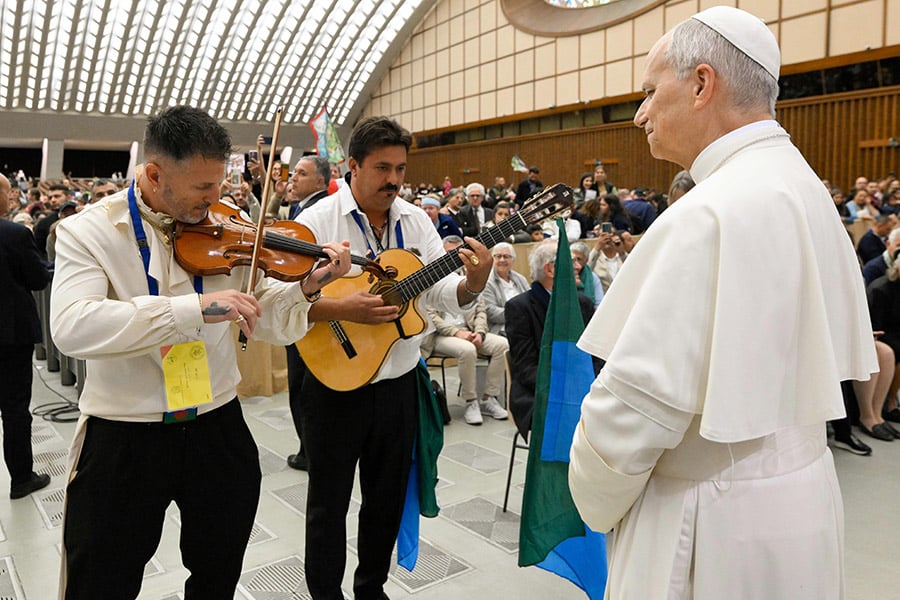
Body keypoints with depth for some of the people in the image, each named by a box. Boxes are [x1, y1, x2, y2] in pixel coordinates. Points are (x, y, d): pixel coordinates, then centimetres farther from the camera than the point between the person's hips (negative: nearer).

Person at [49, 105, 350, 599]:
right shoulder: (87, 231, -10)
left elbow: (264, 321, 2)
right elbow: (70, 328, -27)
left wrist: (306, 286, -18)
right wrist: (195, 307, -36)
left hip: (217, 427, 3)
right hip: (123, 440, -2)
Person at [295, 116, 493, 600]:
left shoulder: (416, 222, 4)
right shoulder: (316, 222, -11)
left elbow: (440, 293, 2)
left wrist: (472, 284, -19)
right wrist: (342, 310, -28)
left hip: (397, 383, 5)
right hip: (335, 386, -4)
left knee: (388, 497, 19)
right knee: (329, 502, 12)